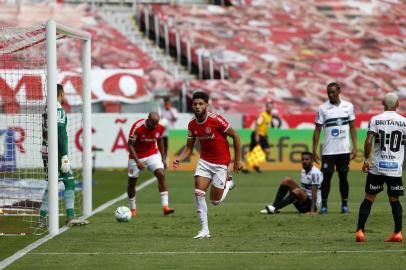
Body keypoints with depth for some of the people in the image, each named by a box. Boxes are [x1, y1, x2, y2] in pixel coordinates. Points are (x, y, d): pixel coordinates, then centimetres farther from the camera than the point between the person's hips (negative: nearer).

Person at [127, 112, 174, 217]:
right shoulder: (137, 127, -26)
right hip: (136, 156, -2)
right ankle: (132, 209, 26)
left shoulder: (160, 128, -13)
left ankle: (165, 206, -22)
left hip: (152, 154, 2)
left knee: (161, 175, -18)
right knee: (132, 181, 6)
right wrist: (137, 161, -30)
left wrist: (163, 158, 10)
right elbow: (130, 145, -21)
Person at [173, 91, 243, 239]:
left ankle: (228, 183, 31)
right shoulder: (192, 124, -3)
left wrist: (237, 160, -7)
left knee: (215, 201, 0)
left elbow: (235, 136, -11)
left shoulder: (216, 120, -20)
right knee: (199, 193, -15)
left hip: (220, 163, -4)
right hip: (204, 161, 4)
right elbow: (189, 147, 5)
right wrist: (179, 159, -16)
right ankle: (205, 229, -8)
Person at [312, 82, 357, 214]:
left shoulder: (348, 106, 3)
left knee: (343, 177, 6)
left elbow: (352, 127, 8)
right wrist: (314, 150, -5)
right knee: (327, 177, -1)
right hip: (328, 151, -2)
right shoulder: (323, 108, -3)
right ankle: (324, 205, 4)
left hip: (344, 150, 2)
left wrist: (354, 146, 1)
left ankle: (345, 205, 12)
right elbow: (317, 130, -1)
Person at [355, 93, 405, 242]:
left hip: (377, 167, -1)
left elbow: (368, 141, -10)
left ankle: (360, 231, 0)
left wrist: (366, 159, -1)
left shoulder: (375, 120, -2)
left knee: (368, 199, 6)